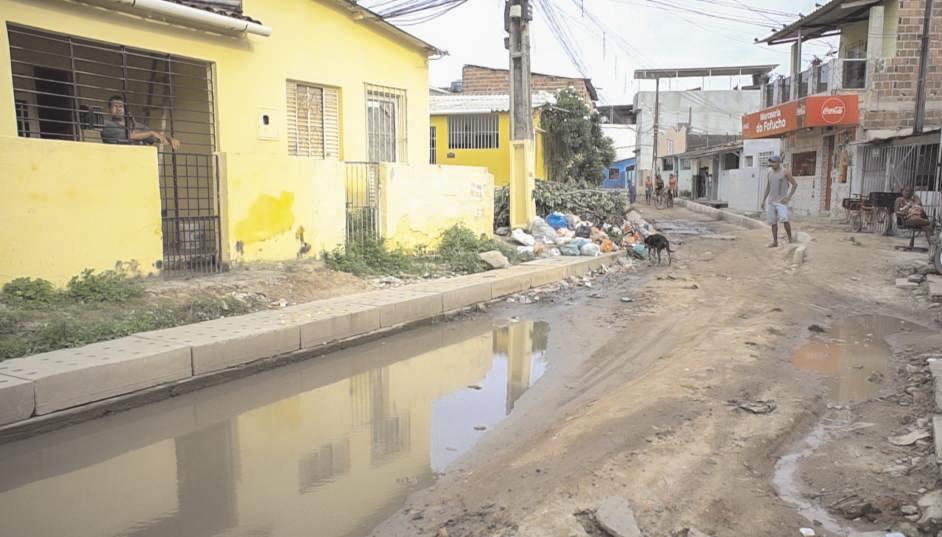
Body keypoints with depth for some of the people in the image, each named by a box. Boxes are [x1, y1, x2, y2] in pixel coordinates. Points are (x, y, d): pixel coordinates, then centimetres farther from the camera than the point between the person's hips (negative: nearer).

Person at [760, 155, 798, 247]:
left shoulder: (785, 172, -6)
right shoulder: (769, 173, 9)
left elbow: (795, 184, -2)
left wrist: (788, 197, -10)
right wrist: (763, 200, 14)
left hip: (781, 201, -5)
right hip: (771, 201, 5)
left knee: (784, 219, -22)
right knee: (773, 222, 5)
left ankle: (790, 237, -6)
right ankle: (775, 241, 12)